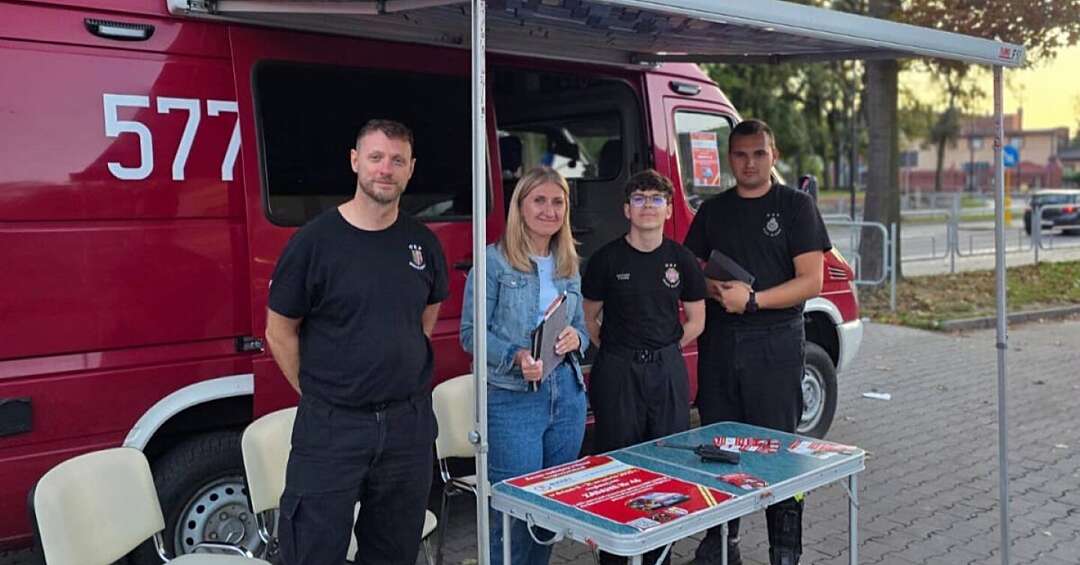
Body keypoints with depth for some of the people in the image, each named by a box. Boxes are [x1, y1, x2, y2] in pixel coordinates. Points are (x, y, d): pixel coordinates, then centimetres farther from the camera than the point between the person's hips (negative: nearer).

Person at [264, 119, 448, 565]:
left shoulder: (423, 242, 4)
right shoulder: (315, 240, -8)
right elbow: (280, 332, -1)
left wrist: (405, 377, 12)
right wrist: (320, 393, 0)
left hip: (408, 423, 4)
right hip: (330, 427, -4)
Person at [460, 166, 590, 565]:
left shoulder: (569, 266, 11)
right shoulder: (494, 261, -6)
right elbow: (471, 334, -9)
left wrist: (575, 339, -7)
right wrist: (516, 356, -25)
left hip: (568, 395, 6)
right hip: (512, 399, -6)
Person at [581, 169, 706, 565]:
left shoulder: (682, 260, 5)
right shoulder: (607, 259, -3)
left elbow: (696, 320, 12)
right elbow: (588, 318, 5)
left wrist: (663, 351, 4)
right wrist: (618, 354, 0)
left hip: (668, 370, 3)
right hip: (616, 372, -3)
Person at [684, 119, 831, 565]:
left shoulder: (796, 206, 1)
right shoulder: (712, 210, 12)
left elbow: (810, 282, -6)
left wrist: (752, 300, -17)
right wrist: (715, 289, -9)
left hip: (775, 343, -4)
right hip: (718, 341, 4)